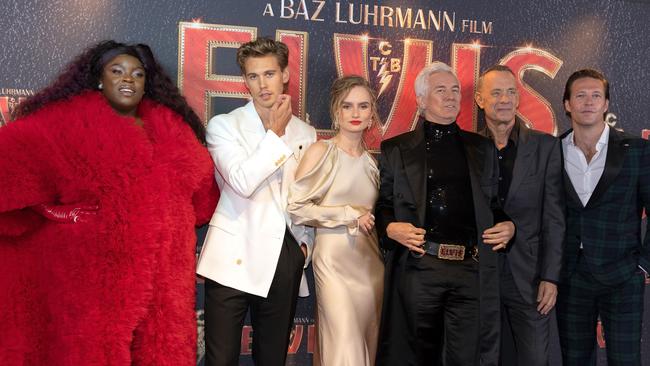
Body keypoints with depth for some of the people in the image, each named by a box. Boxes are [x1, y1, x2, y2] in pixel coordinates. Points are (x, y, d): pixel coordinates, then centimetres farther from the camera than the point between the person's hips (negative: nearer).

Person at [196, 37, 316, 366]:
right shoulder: (224, 125, 0)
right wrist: (276, 134, -7)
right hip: (234, 260, -3)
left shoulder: (305, 133, 12)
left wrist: (306, 242, 7)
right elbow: (242, 182, -16)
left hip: (284, 261, 4)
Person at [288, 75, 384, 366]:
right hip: (335, 258, -5)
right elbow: (296, 208, -10)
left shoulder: (371, 160, 13)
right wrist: (350, 216, -8)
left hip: (371, 260, 6)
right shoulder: (321, 151, -3)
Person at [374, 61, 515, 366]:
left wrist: (508, 225, 2)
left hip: (474, 270, 2)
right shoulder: (395, 150, 9)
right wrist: (391, 228, -10)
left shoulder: (482, 148, 17)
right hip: (418, 267, -1)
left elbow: (494, 203, 22)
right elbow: (382, 206, 10)